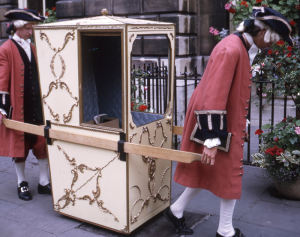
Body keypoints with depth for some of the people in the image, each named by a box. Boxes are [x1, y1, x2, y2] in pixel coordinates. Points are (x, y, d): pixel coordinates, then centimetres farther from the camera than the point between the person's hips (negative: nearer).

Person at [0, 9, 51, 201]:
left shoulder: (33, 48, 12)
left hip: (37, 106, 5)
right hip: (18, 107, -5)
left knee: (43, 143, 6)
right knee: (19, 144, 6)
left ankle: (44, 183, 17)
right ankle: (22, 184, 20)